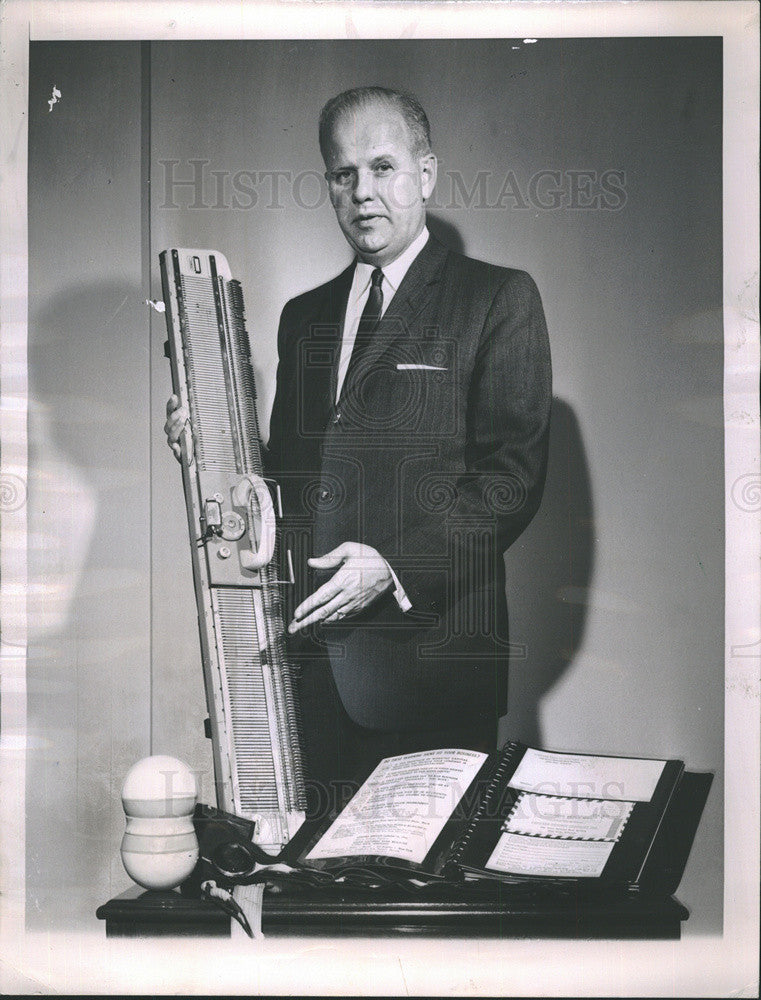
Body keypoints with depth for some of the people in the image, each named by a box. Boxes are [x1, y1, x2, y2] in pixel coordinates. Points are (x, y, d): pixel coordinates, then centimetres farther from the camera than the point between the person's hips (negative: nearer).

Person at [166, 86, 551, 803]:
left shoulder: (497, 300, 0)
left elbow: (515, 475, -7)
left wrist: (396, 565, -17)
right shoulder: (303, 316, 19)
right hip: (311, 662, 5)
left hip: (429, 658, -5)